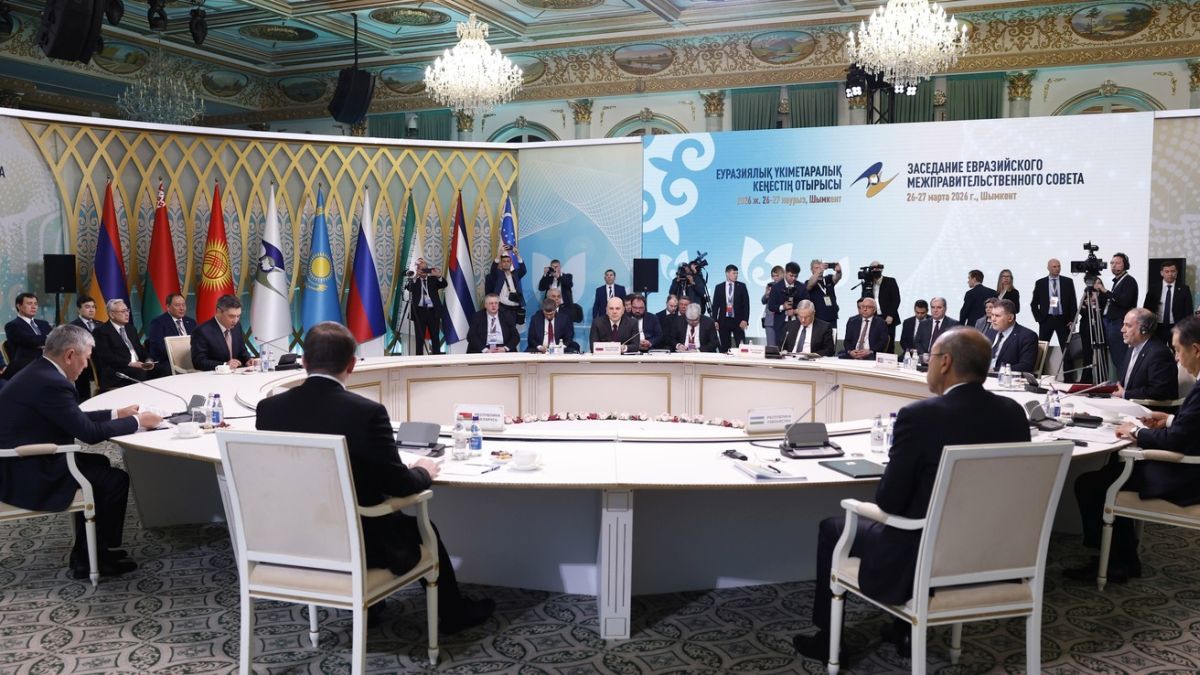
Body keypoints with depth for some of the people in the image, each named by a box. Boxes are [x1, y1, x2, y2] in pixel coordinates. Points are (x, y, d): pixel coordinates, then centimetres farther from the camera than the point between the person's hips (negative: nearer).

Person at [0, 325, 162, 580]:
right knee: (116, 479, -3)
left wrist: (116, 413, 18)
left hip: (21, 464, 10)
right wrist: (137, 421, -8)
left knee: (99, 464, 21)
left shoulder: (38, 371, 8)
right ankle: (101, 556, 15)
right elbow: (89, 432, -20)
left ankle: (85, 554, 23)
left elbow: (75, 418, 18)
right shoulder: (50, 383, -24)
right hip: (27, 477, -10)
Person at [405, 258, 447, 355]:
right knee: (419, 338, 0)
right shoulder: (414, 281, 9)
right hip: (419, 312, -1)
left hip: (433, 312, 1)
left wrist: (439, 276, -23)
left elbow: (444, 284, -4)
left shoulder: (433, 279, 12)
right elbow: (408, 287, -11)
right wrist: (415, 277, -25)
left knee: (435, 338, 2)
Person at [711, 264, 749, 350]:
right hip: (723, 321, 1)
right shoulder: (719, 287, 6)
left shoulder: (741, 286, 4)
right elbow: (715, 305, 6)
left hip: (738, 321, -1)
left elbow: (746, 304, 1)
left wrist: (745, 320, -9)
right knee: (724, 347, 2)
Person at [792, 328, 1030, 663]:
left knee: (831, 528, 18)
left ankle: (828, 639, 31)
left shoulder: (919, 415, -22)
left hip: (923, 561, -6)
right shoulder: (1014, 413, -3)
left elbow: (889, 502, -16)